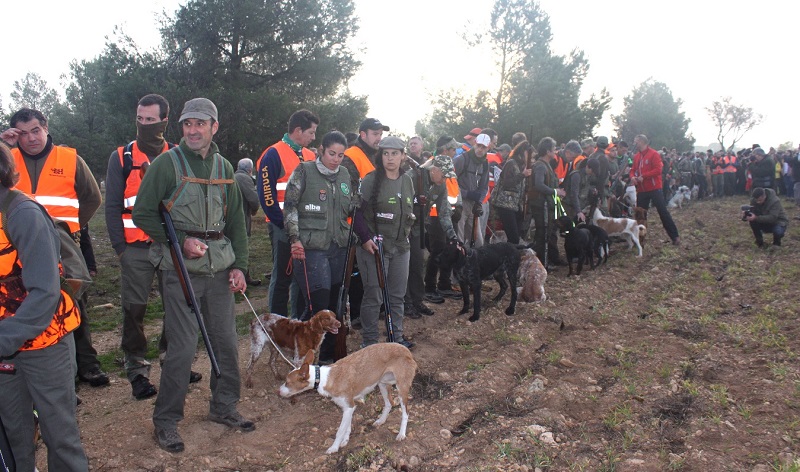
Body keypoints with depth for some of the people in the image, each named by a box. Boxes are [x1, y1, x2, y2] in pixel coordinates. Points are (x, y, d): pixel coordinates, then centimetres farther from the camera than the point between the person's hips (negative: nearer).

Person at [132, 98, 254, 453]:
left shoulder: (224, 167, 11)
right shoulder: (167, 163, -4)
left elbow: (236, 220, 15)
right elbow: (142, 214, -4)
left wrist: (238, 264, 7)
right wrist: (181, 241, -14)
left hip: (219, 266, 5)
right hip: (180, 267, -5)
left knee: (226, 340, 10)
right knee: (182, 347, -4)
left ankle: (223, 407, 28)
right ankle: (166, 421, 14)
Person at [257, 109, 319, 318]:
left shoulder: (310, 156, 13)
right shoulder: (274, 154, -8)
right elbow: (266, 194, -14)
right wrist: (283, 223, -14)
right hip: (284, 228, -6)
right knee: (282, 277, 1)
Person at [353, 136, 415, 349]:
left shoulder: (407, 181, 9)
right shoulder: (371, 180, -10)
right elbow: (357, 212, -11)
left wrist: (406, 234, 15)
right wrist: (365, 238, -16)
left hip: (401, 247, 6)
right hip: (374, 247, -6)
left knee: (398, 295, 14)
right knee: (374, 296, 0)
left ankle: (397, 336, 27)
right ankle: (369, 340, 14)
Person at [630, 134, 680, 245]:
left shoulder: (654, 154, -10)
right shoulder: (636, 156, 10)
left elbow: (658, 170, -17)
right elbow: (633, 169, 16)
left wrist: (643, 176, -21)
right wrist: (632, 176, -6)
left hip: (654, 188, -6)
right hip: (641, 189, 6)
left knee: (663, 211, -4)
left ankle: (675, 236, 3)